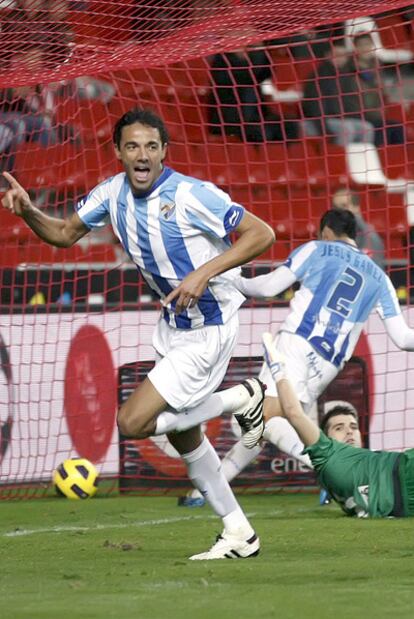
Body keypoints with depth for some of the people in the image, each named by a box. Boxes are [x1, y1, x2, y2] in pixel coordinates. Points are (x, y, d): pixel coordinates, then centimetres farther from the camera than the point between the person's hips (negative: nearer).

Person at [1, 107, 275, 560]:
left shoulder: (192, 195, -23)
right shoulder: (113, 193, -2)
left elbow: (262, 234, -21)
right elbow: (65, 234, 8)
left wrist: (204, 273, -30)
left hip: (208, 329, -8)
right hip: (171, 324, 8)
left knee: (133, 422, -14)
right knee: (181, 433, 15)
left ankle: (242, 399, 1)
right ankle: (239, 534, 27)